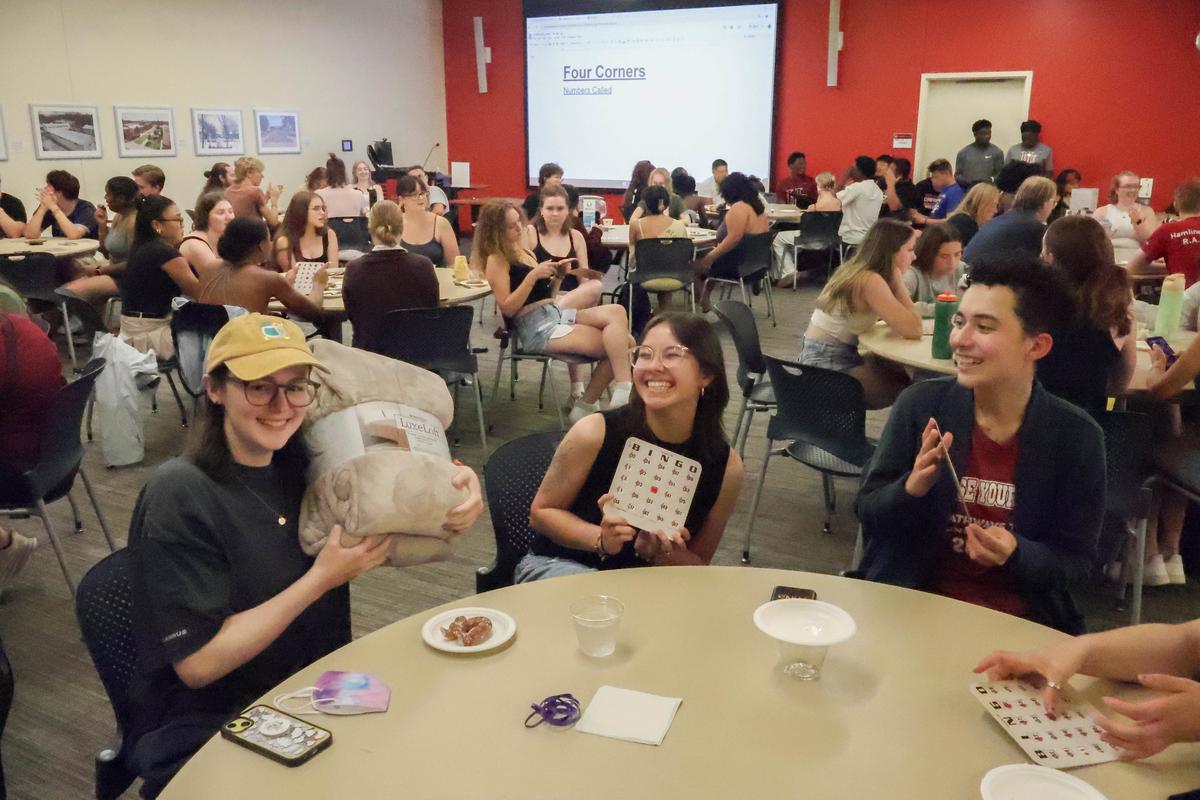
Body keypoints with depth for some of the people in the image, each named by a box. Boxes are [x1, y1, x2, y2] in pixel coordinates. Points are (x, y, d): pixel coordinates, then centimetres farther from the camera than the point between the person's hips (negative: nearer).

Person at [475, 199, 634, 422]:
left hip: (557, 313, 8)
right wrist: (533, 275, -17)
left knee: (616, 312, -17)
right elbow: (507, 308, -13)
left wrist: (557, 277, 5)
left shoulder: (523, 252, 22)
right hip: (536, 328, -8)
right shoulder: (496, 259, -3)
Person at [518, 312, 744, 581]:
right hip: (558, 566, -2)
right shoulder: (595, 433, -17)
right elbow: (542, 511, -4)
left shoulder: (726, 466, -11)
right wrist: (601, 539, -21)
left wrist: (659, 554, -21)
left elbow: (698, 562, 2)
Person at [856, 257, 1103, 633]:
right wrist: (911, 488, -24)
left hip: (1018, 621, 2)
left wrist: (1017, 554, -24)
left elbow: (1078, 563, -3)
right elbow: (867, 513, -4)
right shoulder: (920, 404, -9)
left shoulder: (1076, 437, -10)